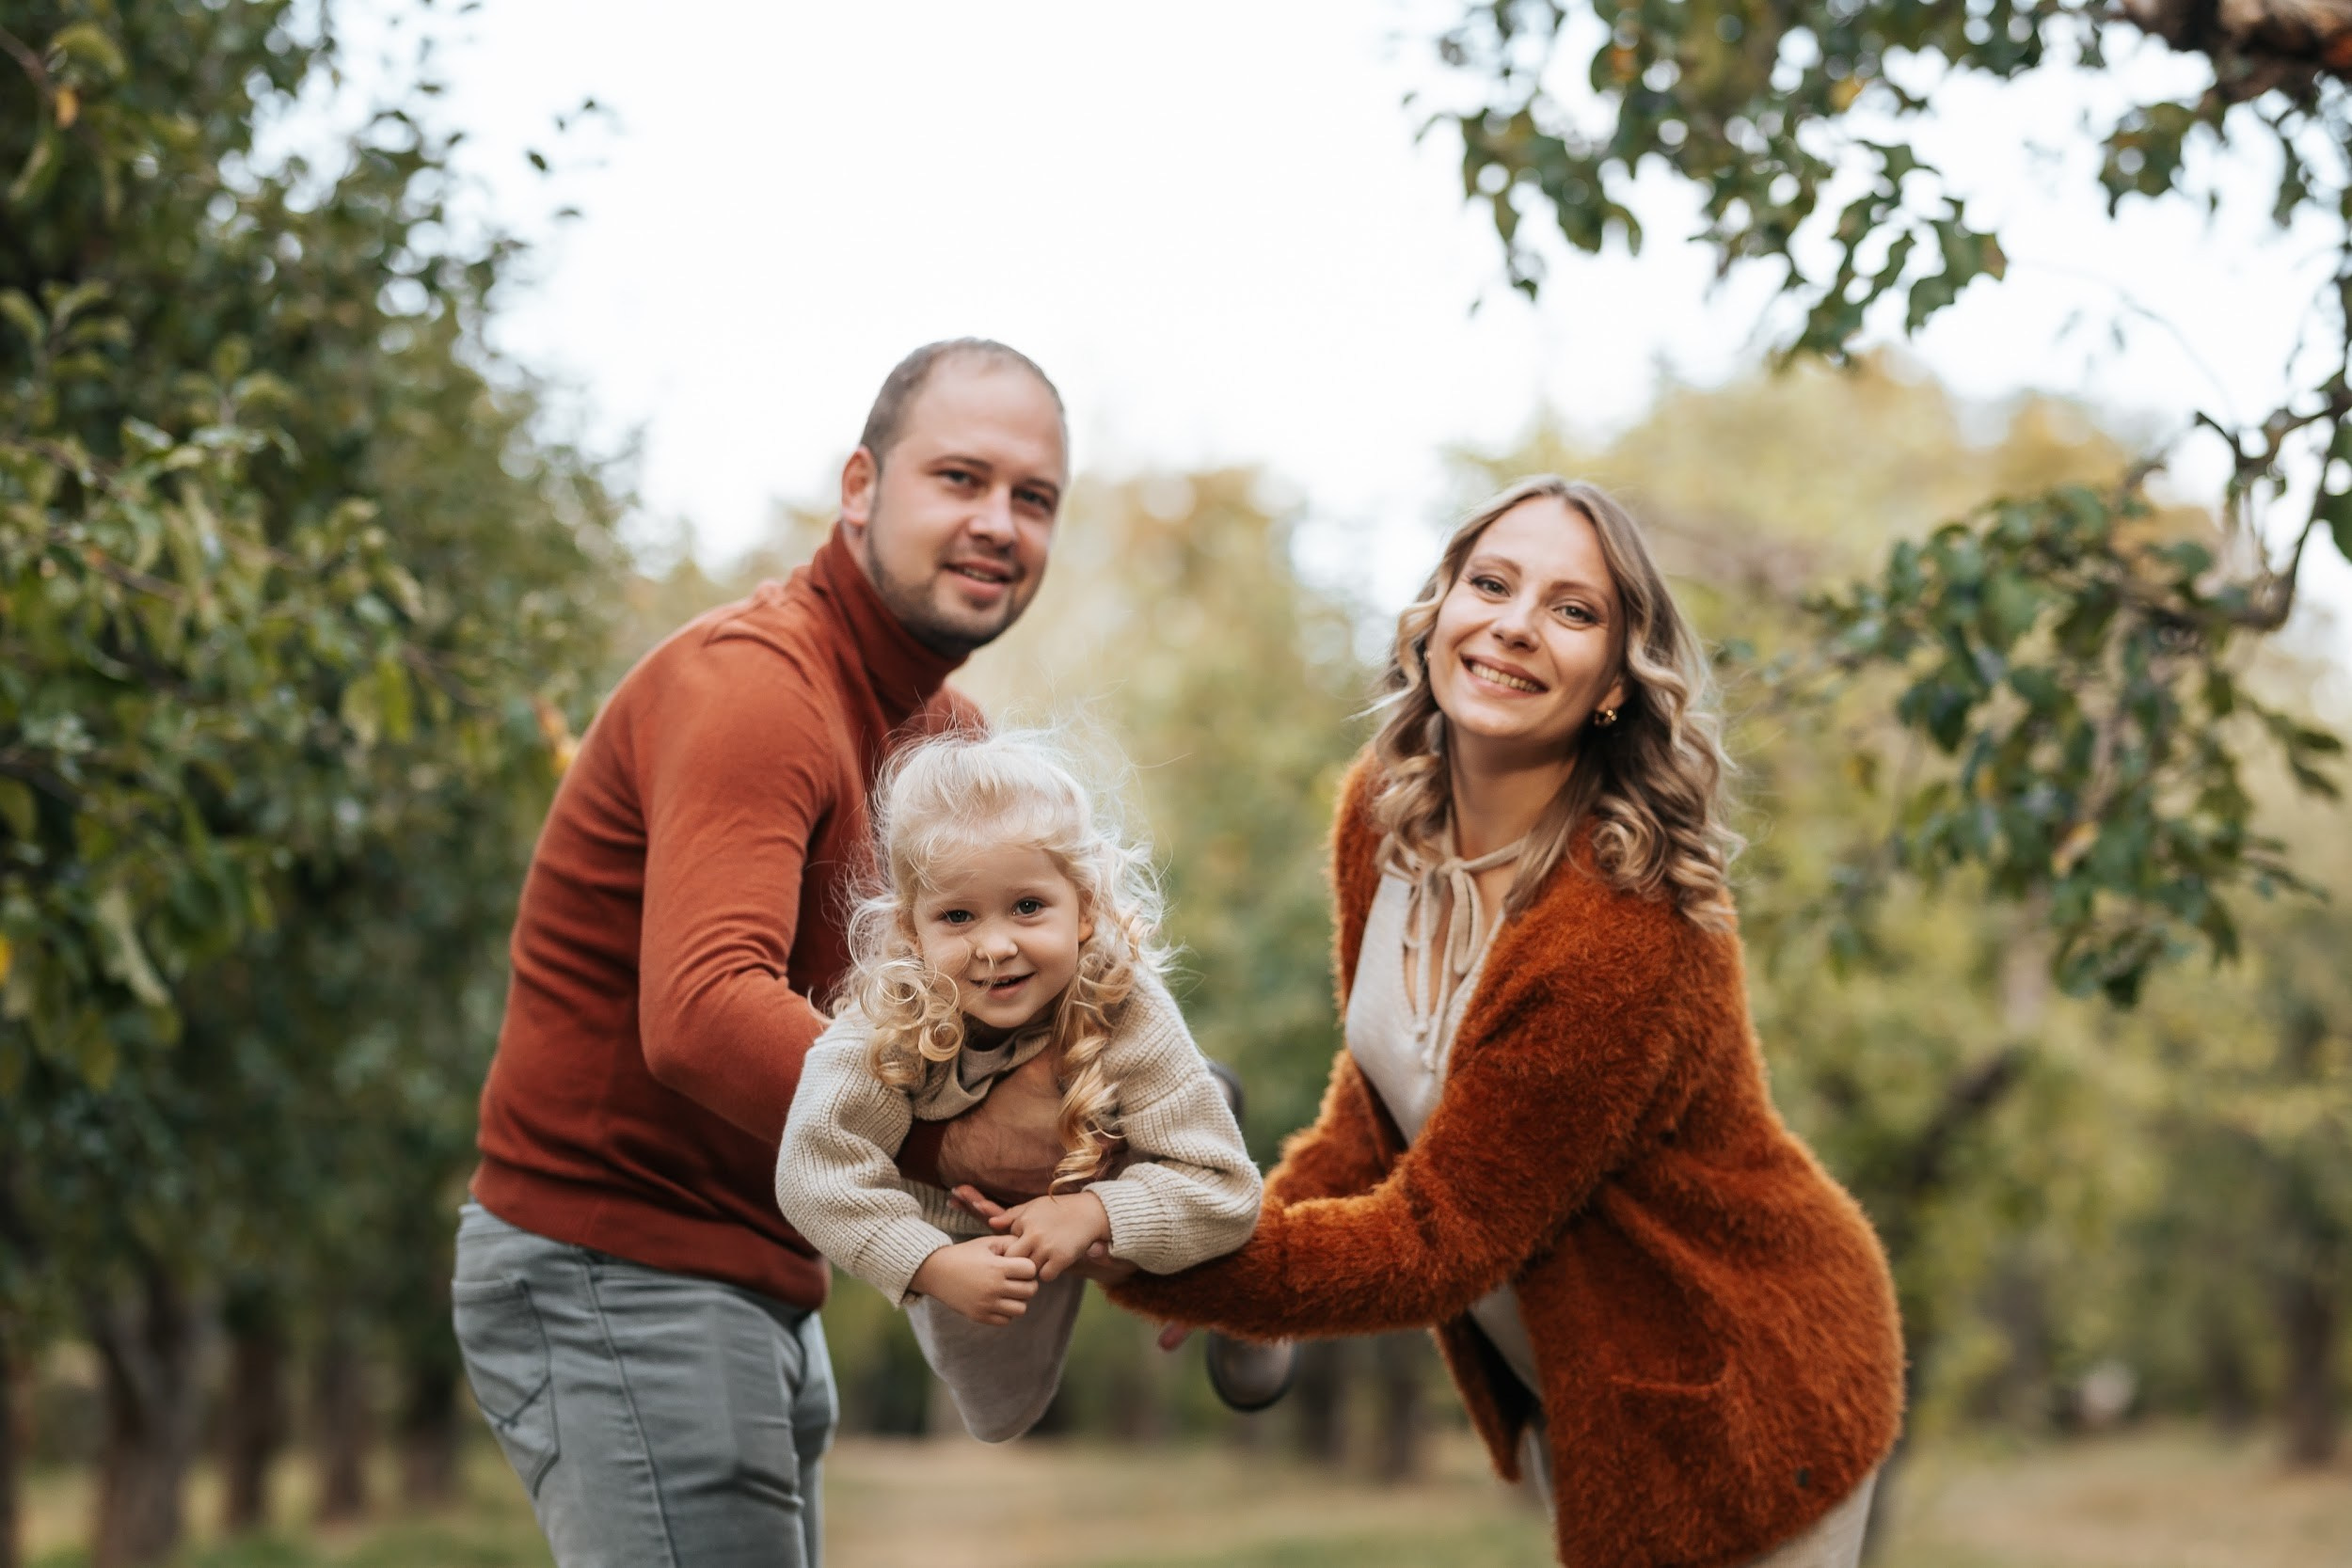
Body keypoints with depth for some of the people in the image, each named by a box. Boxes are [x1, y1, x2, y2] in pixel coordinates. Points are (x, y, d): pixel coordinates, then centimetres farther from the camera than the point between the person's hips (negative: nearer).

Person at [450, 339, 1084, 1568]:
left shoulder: (947, 733, 13)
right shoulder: (750, 685, -19)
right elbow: (701, 1013, -34)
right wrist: (944, 1138, -38)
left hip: (752, 1283, 10)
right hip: (614, 1270, -10)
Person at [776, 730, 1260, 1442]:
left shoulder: (1128, 1015, -40)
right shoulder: (886, 1028, -39)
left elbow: (1225, 1192, -36)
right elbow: (816, 1173, -37)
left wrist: (1095, 1212, -49)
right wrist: (933, 1265, -46)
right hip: (958, 1243, 0)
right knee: (1000, 1419, 21)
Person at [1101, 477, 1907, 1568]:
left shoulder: (1624, 934, -32)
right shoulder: (1383, 813, -7)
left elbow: (1437, 1241, -26)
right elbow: (1387, 1088, 6)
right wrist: (1249, 1242, -11)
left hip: (1732, 1415, -7)